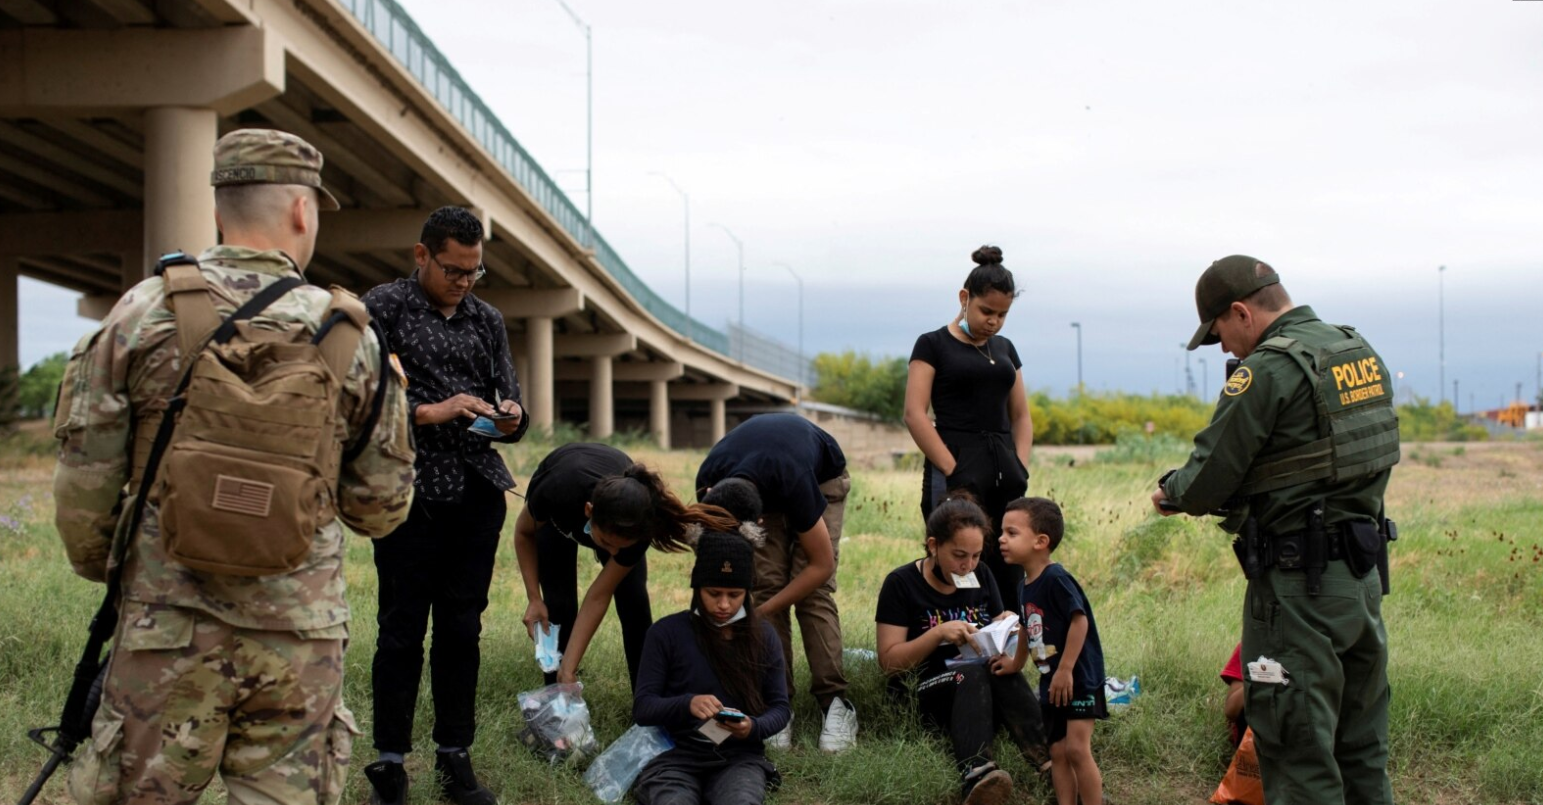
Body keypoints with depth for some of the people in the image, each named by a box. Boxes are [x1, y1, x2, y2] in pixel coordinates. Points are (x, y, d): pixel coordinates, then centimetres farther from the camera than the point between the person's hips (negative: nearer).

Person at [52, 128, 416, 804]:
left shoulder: (146, 312, -4)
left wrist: (101, 568, 15)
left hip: (170, 627, -1)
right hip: (301, 637, 1)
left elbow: (84, 476, -3)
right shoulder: (352, 337, 0)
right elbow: (381, 505, 4)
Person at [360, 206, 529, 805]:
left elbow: (510, 396, 18)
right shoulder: (383, 308, 1)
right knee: (402, 628, -1)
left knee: (462, 627, 8)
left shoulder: (487, 320, 16)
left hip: (477, 491, 5)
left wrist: (511, 417, -6)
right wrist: (430, 412, -17)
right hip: (412, 490, -4)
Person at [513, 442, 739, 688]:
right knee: (558, 604, -13)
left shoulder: (636, 524, -40)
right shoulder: (556, 492, -44)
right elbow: (524, 532, -19)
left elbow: (599, 597, -31)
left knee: (634, 602, -11)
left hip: (617, 517, 0)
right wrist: (534, 599, -26)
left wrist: (568, 670, -32)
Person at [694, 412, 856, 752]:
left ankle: (836, 703, -16)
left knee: (814, 592, -18)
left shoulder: (795, 484, -45)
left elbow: (821, 565, -30)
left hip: (823, 478, -3)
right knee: (766, 583, -14)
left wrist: (758, 613, -28)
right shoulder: (708, 483, -32)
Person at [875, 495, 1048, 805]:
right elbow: (889, 660, -9)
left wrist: (1010, 656, -14)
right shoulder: (902, 583, -5)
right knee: (972, 674, -36)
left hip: (982, 691, 4)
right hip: (923, 690, -4)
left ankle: (1049, 764, -49)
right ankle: (975, 774, -61)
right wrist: (939, 633, -23)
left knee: (1004, 673, -30)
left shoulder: (981, 578, 9)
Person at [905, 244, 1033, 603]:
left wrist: (1020, 467, 4)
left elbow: (1021, 416, 20)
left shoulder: (1004, 348, 18)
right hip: (958, 471, -6)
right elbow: (914, 413, -8)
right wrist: (952, 470, -14)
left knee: (1009, 576, 2)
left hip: (1003, 470, 6)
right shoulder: (933, 344, 1)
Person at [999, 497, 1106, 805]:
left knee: (1077, 749, -12)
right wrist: (1015, 664, 30)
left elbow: (1079, 620, -24)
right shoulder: (1027, 585, 9)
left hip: (1078, 677, -9)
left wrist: (1066, 670, -24)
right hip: (1051, 681, 9)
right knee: (1057, 753, 9)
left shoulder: (1055, 579, -19)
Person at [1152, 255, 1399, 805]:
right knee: (1362, 752, 17)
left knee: (1301, 760, 0)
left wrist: (1173, 493, 7)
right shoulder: (1362, 352, 11)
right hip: (1364, 573, 9)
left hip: (1299, 586, -9)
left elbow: (1211, 477, -16)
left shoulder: (1269, 370, -15)